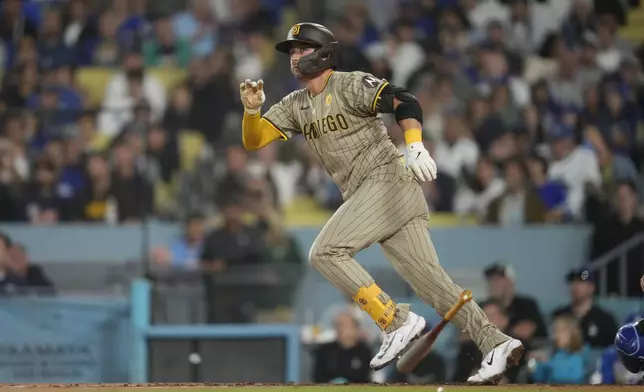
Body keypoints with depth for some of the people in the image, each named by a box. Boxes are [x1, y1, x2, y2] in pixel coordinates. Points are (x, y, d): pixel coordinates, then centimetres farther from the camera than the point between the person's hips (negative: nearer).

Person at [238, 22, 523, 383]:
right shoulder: (296, 106, 18)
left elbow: (405, 102, -18)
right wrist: (253, 110, -7)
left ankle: (398, 322, -17)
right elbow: (254, 140, 14)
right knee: (428, 277, -2)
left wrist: (415, 147, -35)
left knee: (325, 252, -17)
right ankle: (496, 344, -9)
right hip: (364, 196, 8)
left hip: (386, 179, -8)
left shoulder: (351, 85, -5)